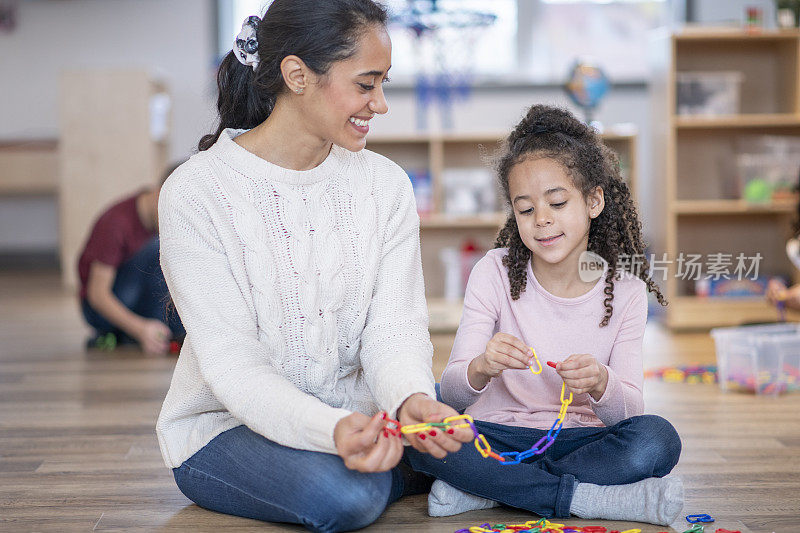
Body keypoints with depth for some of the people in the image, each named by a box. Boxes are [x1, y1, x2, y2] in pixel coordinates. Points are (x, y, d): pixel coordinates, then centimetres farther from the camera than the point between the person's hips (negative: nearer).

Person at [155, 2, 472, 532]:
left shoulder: (385, 184, -1)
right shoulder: (196, 192, -16)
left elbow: (394, 326, -8)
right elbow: (232, 364, -21)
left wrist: (411, 399, -32)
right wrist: (331, 429, -40)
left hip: (354, 414, 4)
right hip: (227, 425, -4)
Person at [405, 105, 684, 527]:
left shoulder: (625, 291, -2)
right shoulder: (494, 273, -4)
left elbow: (629, 411, -8)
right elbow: (452, 393, -11)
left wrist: (600, 384, -32)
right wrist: (480, 369, -35)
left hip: (580, 438, 1)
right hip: (499, 434, -1)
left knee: (657, 440, -29)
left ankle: (483, 490, -21)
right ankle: (593, 498, -24)